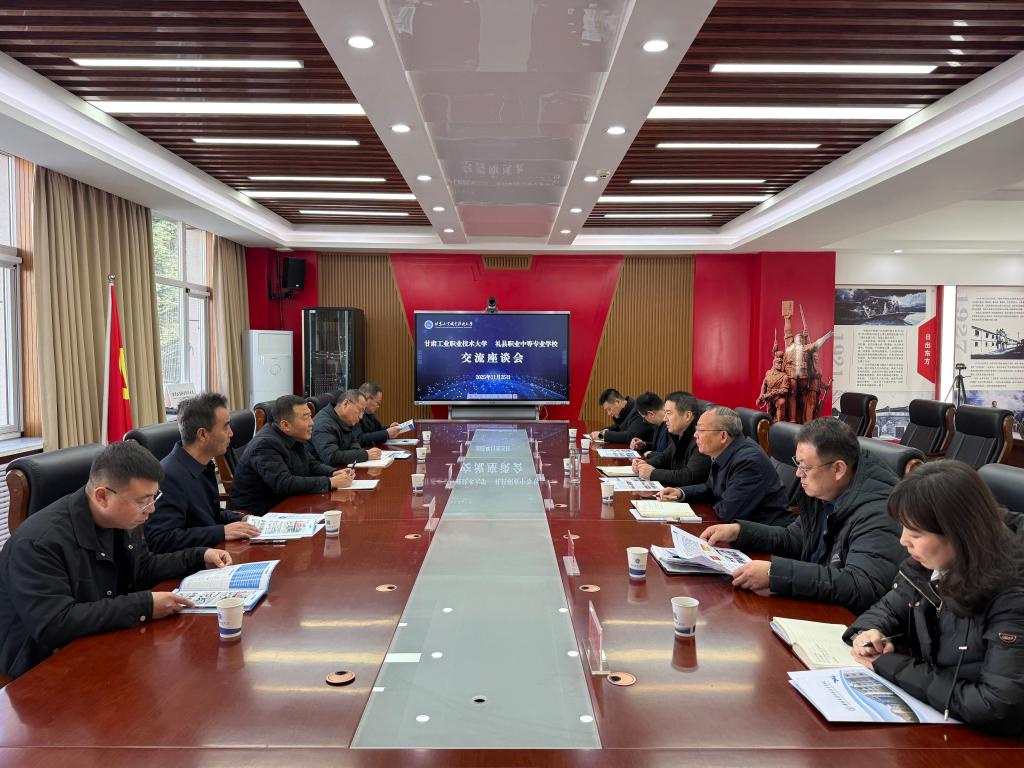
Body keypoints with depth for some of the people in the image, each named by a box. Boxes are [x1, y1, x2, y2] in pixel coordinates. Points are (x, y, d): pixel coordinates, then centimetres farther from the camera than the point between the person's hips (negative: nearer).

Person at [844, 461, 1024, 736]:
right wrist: (867, 632, -11)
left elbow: (997, 708, -30)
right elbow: (890, 608, 12)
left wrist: (890, 666, -22)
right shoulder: (930, 562, -5)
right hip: (921, 712, 6)